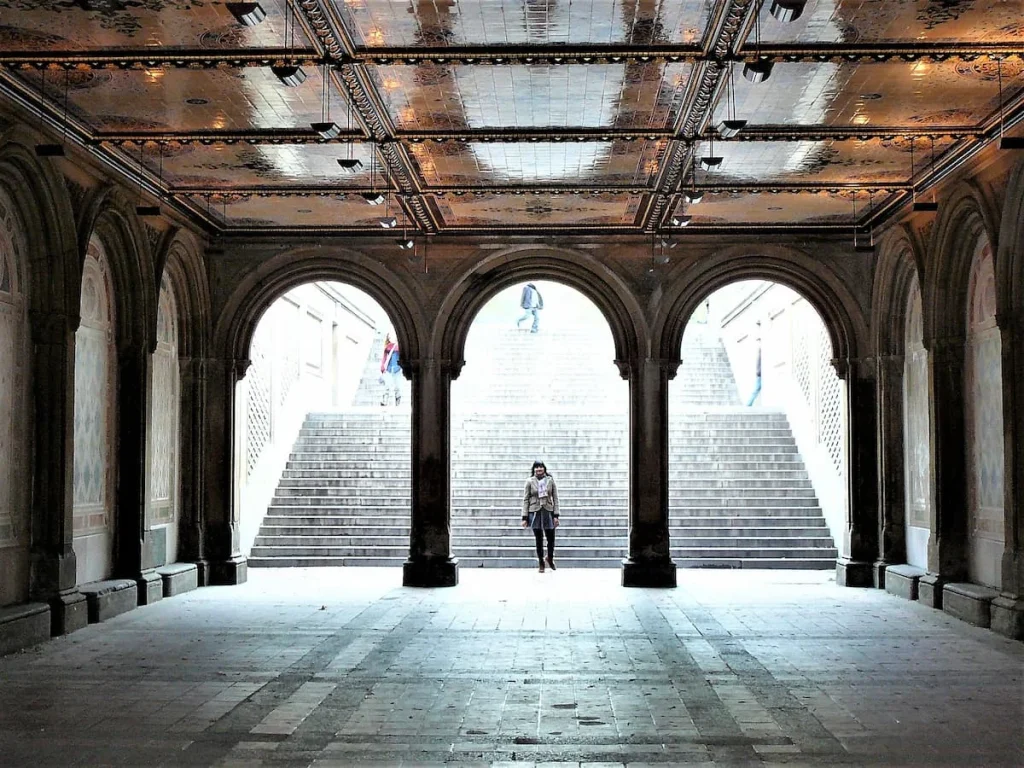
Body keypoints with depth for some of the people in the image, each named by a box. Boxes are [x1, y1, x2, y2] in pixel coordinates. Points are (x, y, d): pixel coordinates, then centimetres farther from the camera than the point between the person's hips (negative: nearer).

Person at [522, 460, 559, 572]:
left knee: (551, 538, 4)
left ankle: (550, 558, 31)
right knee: (539, 540, 5)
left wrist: (556, 515, -3)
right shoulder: (530, 482, 0)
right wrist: (525, 518, -4)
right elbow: (526, 500, 1)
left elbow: (555, 498, 3)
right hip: (535, 512, -1)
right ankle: (541, 564, 18)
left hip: (548, 511, 1)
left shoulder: (550, 480, 2)